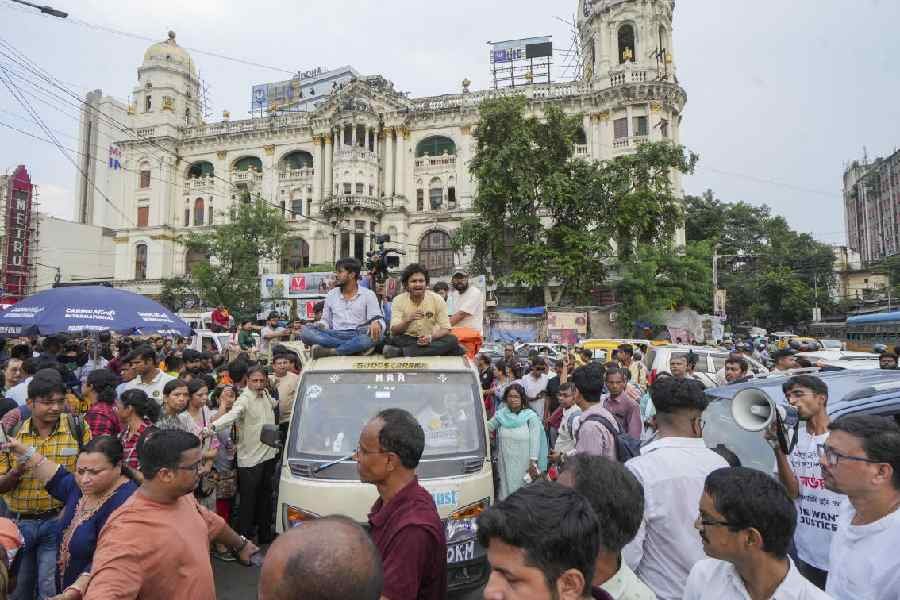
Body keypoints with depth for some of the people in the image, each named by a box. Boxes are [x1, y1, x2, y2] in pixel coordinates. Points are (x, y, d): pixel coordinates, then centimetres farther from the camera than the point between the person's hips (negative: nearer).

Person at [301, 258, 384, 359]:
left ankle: (329, 351, -33)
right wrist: (320, 325, -3)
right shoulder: (331, 294, 17)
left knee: (374, 335, -37)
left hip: (358, 335, -3)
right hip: (335, 335, 3)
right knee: (306, 331, -24)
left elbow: (378, 319, 0)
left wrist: (376, 323, -25)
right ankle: (353, 348, -28)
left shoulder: (368, 294, 7)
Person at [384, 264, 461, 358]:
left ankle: (400, 351, -32)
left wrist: (431, 337, -26)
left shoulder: (437, 299, -4)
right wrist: (408, 320, -30)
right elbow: (394, 332, -11)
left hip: (430, 340, 2)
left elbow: (445, 329, -6)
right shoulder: (398, 300, -4)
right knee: (389, 340, -31)